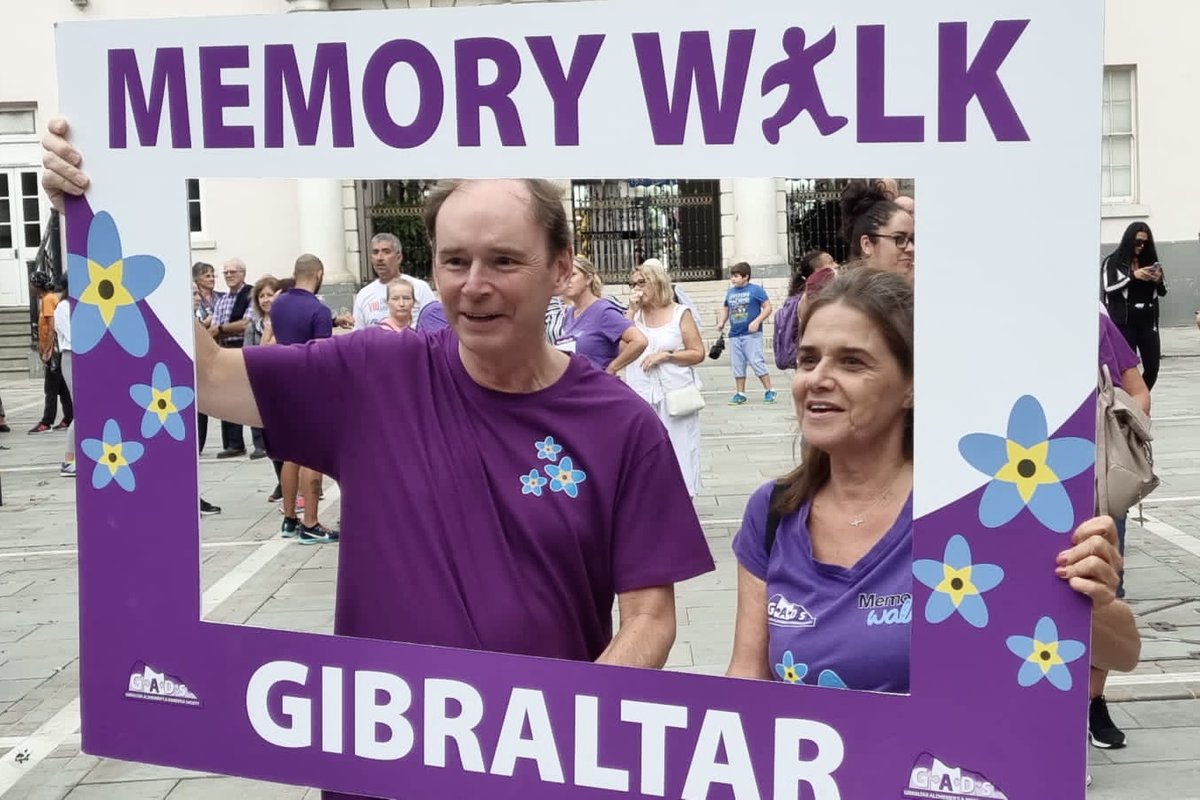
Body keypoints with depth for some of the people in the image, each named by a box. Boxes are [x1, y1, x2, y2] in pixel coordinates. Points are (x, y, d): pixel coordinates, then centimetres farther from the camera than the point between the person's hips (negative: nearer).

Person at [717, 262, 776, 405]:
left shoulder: (756, 290, -4)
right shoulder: (730, 292, 12)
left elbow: (767, 307, -5)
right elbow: (725, 309, 24)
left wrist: (757, 322, -17)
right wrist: (721, 322, 6)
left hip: (751, 334, -6)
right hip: (734, 335, 6)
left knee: (756, 362, -10)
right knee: (737, 365, 8)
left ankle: (769, 391, 0)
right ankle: (740, 394, 17)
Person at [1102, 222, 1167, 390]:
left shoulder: (1150, 261, 12)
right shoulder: (1113, 261, -1)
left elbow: (1162, 292, 16)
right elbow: (1109, 288, -12)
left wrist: (1159, 281, -6)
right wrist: (1133, 276, -19)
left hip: (1148, 321, 5)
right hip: (1124, 322, -5)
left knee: (1153, 367, 4)